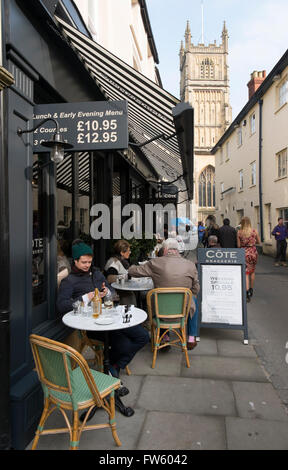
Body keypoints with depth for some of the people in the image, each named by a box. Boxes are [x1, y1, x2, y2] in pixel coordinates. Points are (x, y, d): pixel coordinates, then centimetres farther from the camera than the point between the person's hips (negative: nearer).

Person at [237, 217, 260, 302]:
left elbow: (238, 245, -3)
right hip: (253, 252, 2)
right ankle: (251, 290, 33)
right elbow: (258, 241, 10)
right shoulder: (254, 231, -3)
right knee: (252, 271, 19)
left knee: (246, 272, 0)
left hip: (244, 253, -1)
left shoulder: (239, 232, -5)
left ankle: (247, 292, -16)